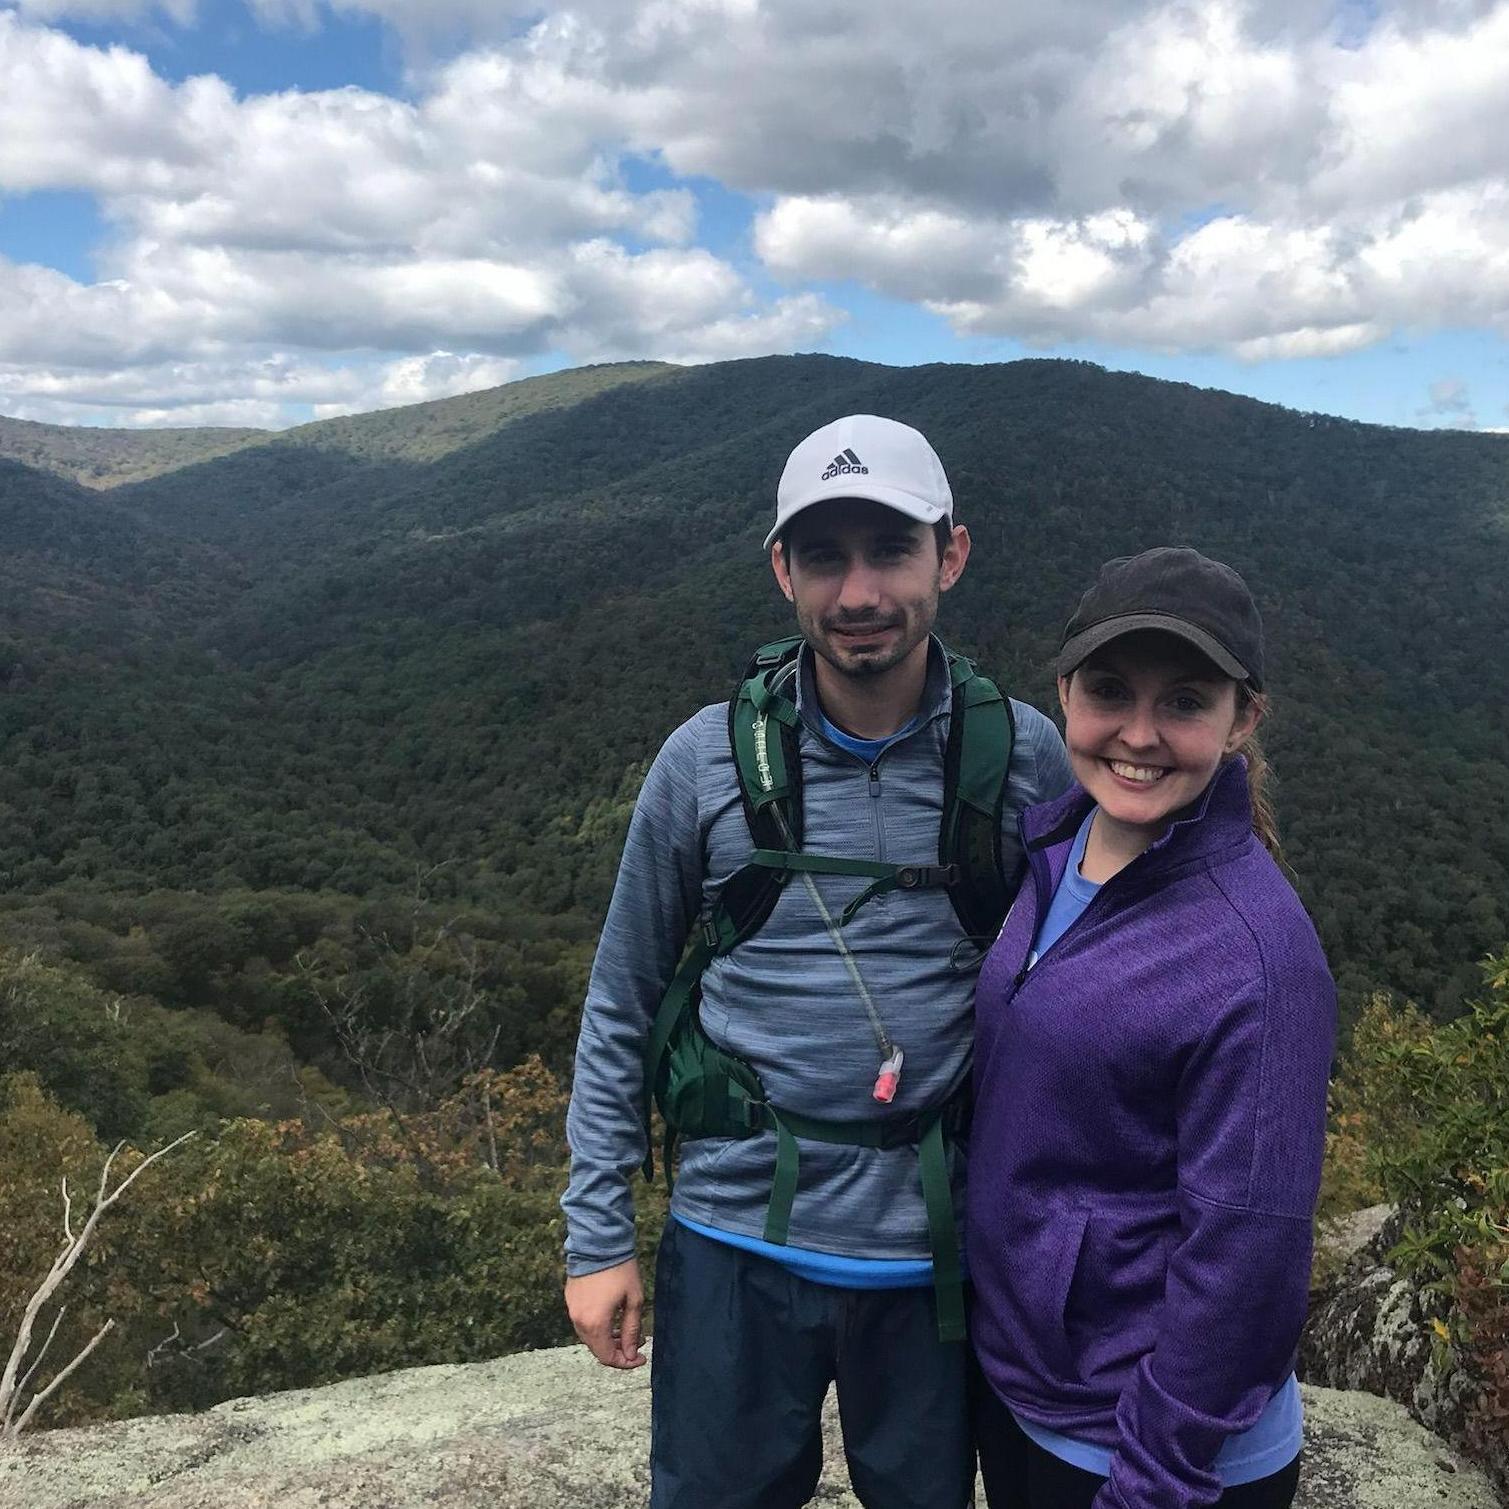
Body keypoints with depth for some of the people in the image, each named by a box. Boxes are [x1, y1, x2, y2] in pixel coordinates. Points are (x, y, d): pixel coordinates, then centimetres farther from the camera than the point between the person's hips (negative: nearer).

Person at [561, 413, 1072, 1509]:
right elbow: (621, 1007, 0)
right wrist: (597, 1236, 0)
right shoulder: (708, 760, -8)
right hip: (737, 1245, 0)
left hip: (936, 1254, 1)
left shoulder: (1024, 754, -7)